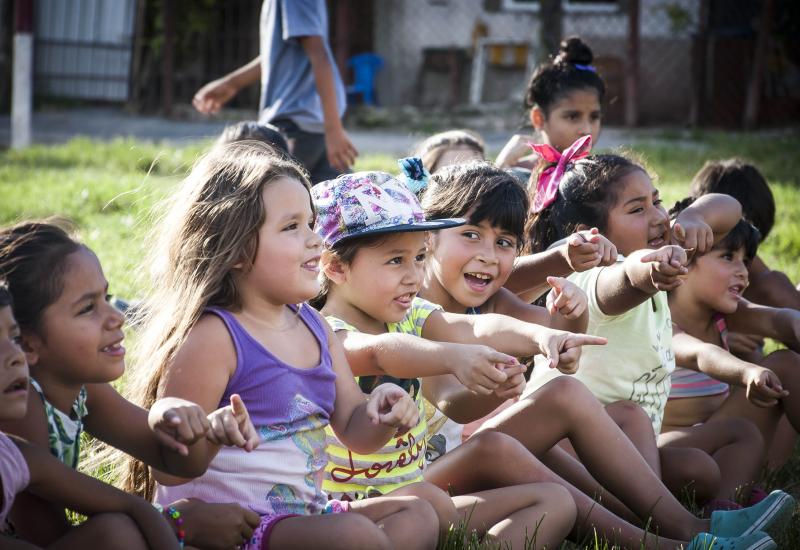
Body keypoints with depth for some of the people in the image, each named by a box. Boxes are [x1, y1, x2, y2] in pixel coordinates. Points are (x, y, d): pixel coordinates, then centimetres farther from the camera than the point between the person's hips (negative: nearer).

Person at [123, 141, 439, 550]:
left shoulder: (313, 326, 10)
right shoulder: (211, 339, -15)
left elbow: (353, 430, 17)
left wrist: (380, 416, -7)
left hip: (302, 511, 9)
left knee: (417, 516, 4)